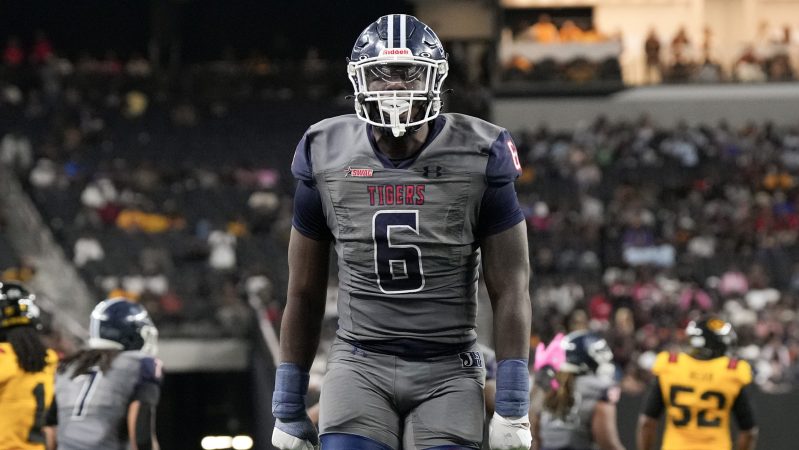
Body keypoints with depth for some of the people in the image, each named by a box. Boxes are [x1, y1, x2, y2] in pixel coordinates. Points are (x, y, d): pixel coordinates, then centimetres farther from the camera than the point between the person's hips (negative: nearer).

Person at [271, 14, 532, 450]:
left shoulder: (478, 158, -4)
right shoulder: (327, 156, 1)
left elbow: (510, 291, -3)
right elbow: (304, 291, 10)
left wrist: (512, 407, -9)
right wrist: (288, 406, 9)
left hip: (447, 373, -1)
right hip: (360, 365, 1)